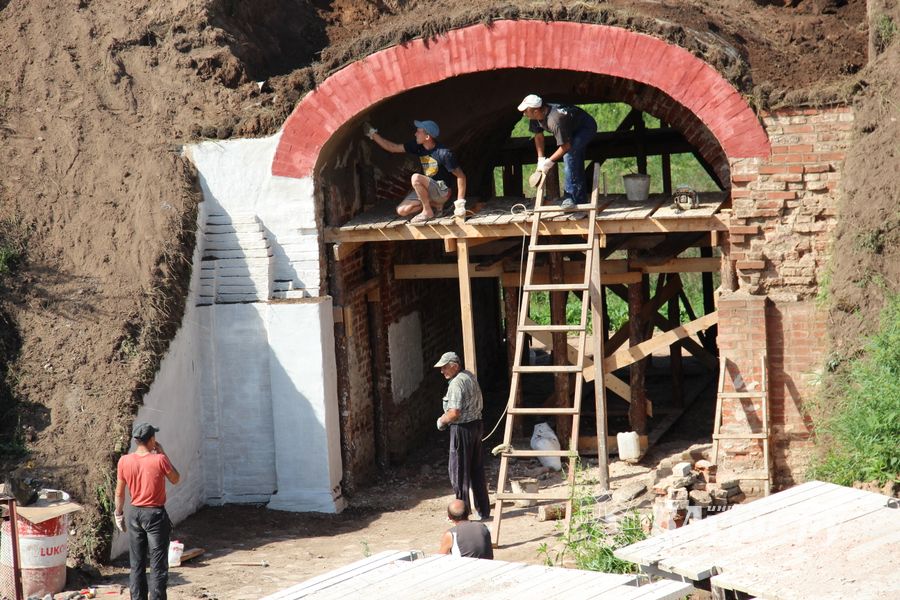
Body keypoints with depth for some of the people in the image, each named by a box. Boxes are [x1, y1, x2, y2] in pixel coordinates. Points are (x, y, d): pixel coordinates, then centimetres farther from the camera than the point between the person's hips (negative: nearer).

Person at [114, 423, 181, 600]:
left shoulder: (124, 461, -4)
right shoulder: (159, 460, -15)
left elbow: (119, 492, 3)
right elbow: (176, 479, 3)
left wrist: (119, 514, 16)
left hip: (135, 514, 4)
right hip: (155, 514, -4)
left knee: (136, 565, 11)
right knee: (158, 565, 1)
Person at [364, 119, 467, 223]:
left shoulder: (444, 153, -23)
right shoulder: (417, 146, -4)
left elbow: (460, 176, -18)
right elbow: (392, 147, 3)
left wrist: (460, 202, -21)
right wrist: (372, 134, -1)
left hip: (442, 191, -7)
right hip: (426, 190, 8)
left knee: (416, 178, -32)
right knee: (402, 210, -6)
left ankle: (428, 211, -17)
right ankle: (435, 204, 7)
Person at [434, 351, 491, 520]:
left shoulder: (457, 383, -20)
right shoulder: (470, 376, 10)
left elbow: (454, 413, -26)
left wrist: (442, 420, -6)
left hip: (462, 429, -9)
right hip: (476, 424, 9)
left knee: (459, 470, 1)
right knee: (477, 470, 14)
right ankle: (483, 511, 19)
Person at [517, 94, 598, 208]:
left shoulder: (555, 120, -41)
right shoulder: (536, 117, -15)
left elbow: (566, 146, -35)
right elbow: (538, 136, 2)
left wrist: (549, 161, -26)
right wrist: (540, 159, -2)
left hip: (586, 127, -9)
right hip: (574, 128, 9)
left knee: (569, 155, -27)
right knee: (577, 165, 14)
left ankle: (570, 197, -24)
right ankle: (581, 199, 25)